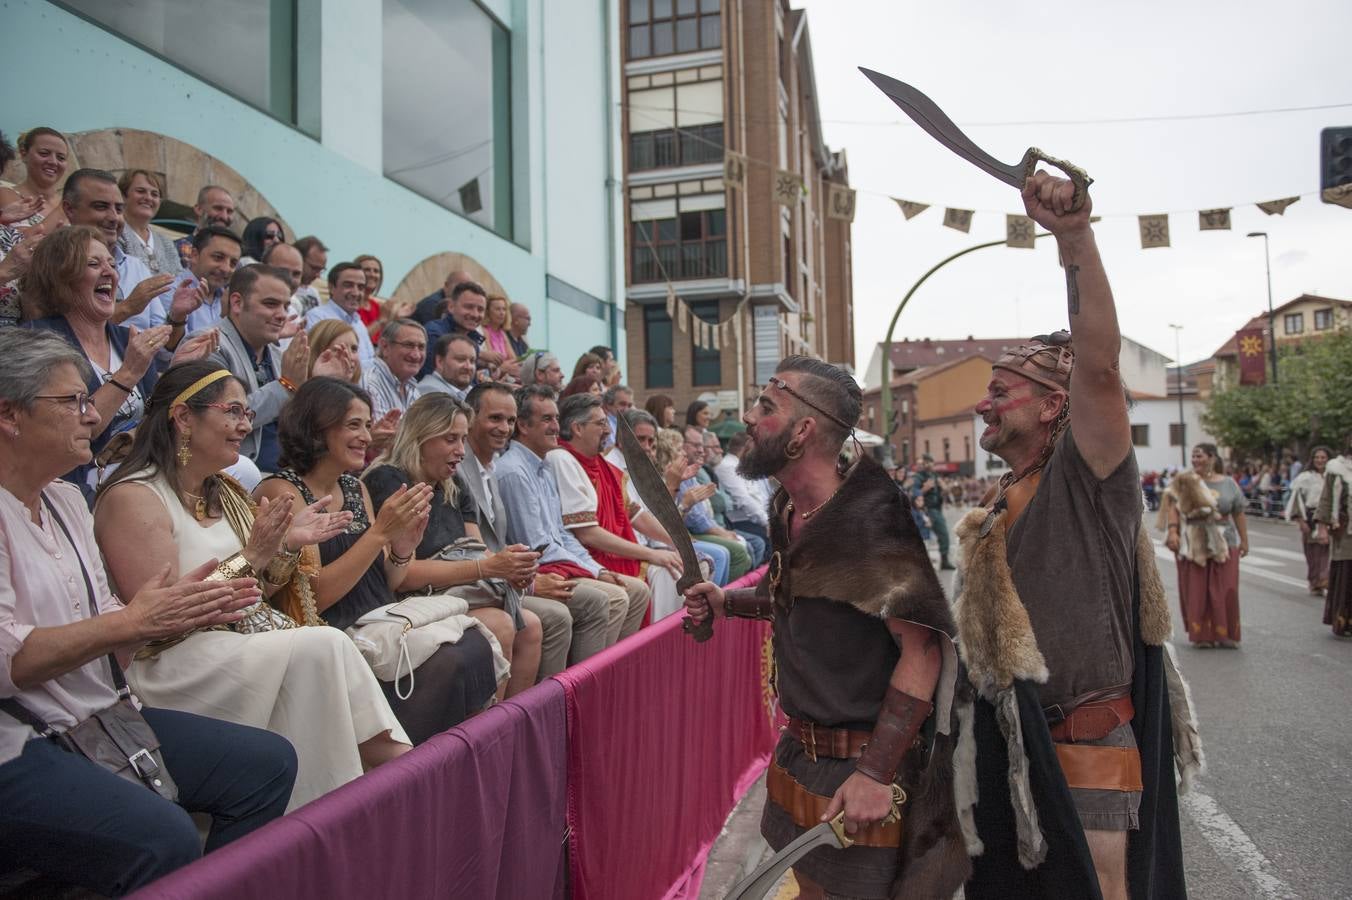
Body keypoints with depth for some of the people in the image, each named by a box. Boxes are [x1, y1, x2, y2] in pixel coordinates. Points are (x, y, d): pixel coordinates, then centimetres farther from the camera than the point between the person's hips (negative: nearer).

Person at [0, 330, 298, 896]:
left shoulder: (64, 499, 14)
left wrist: (187, 612, -3)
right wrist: (130, 622, -21)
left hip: (99, 717, 9)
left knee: (269, 762, 0)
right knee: (162, 838, -31)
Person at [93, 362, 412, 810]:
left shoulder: (226, 494, 14)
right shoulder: (133, 497, -10)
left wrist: (289, 544, -1)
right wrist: (251, 557, -20)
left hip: (245, 639, 7)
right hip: (176, 662, -7)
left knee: (327, 650, -22)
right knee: (324, 646, -24)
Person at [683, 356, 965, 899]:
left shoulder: (874, 514, -23)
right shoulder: (787, 512, 2)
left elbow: (922, 651, -25)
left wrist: (876, 774, -27)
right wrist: (727, 604, 9)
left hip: (862, 763, -8)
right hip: (801, 750, 8)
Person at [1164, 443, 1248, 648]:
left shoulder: (1228, 484, 6)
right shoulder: (1185, 482, 0)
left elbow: (1239, 514, 8)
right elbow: (1173, 507, -9)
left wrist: (1244, 540, 4)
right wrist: (1172, 531, -21)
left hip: (1223, 544, 1)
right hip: (1193, 545, -1)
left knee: (1225, 591, 2)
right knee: (1196, 591, 2)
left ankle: (1225, 634, 15)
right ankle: (1201, 634, 11)